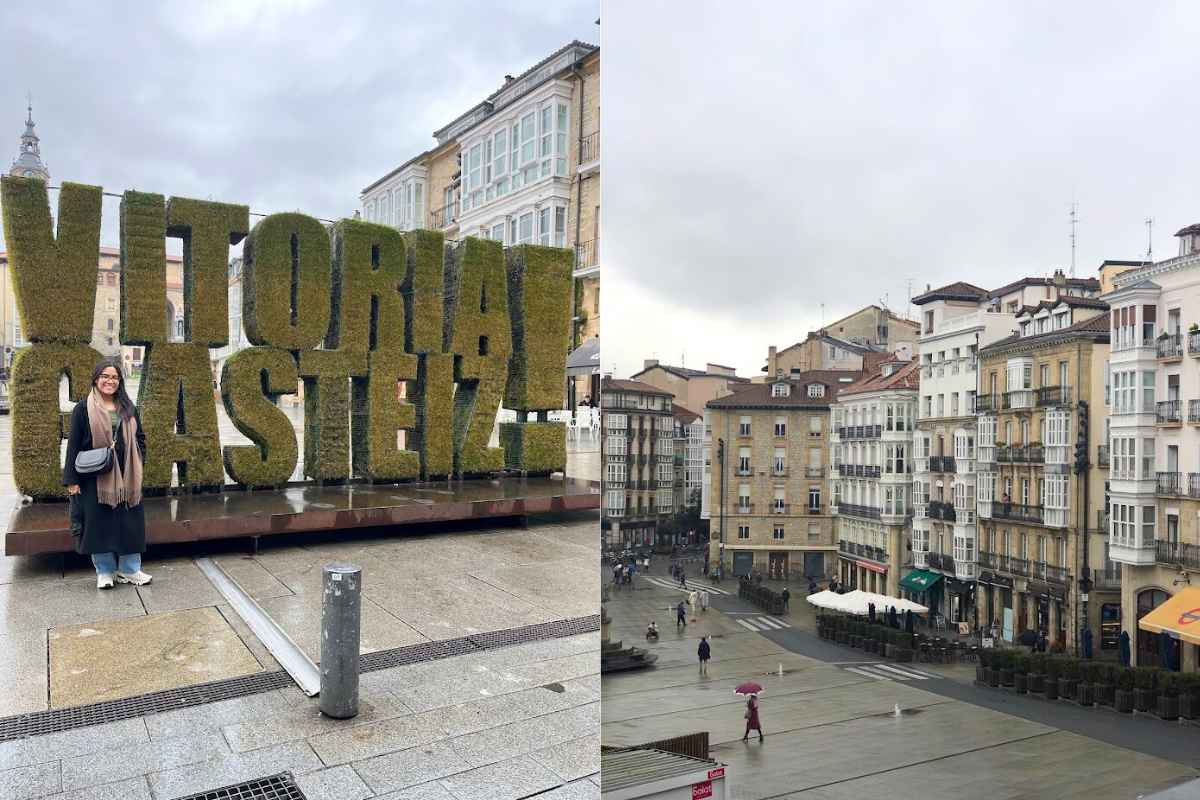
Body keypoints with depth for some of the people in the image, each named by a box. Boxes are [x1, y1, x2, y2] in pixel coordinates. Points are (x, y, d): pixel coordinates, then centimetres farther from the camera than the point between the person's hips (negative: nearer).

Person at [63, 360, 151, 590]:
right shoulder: (84, 408, -1)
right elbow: (73, 444, -2)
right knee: (100, 523, 2)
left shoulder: (128, 408, 10)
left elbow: (139, 437, 16)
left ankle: (129, 569, 15)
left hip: (126, 476, 3)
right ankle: (104, 571, 15)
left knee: (130, 522, 5)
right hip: (95, 476, -3)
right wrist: (72, 480, -6)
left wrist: (138, 463, 2)